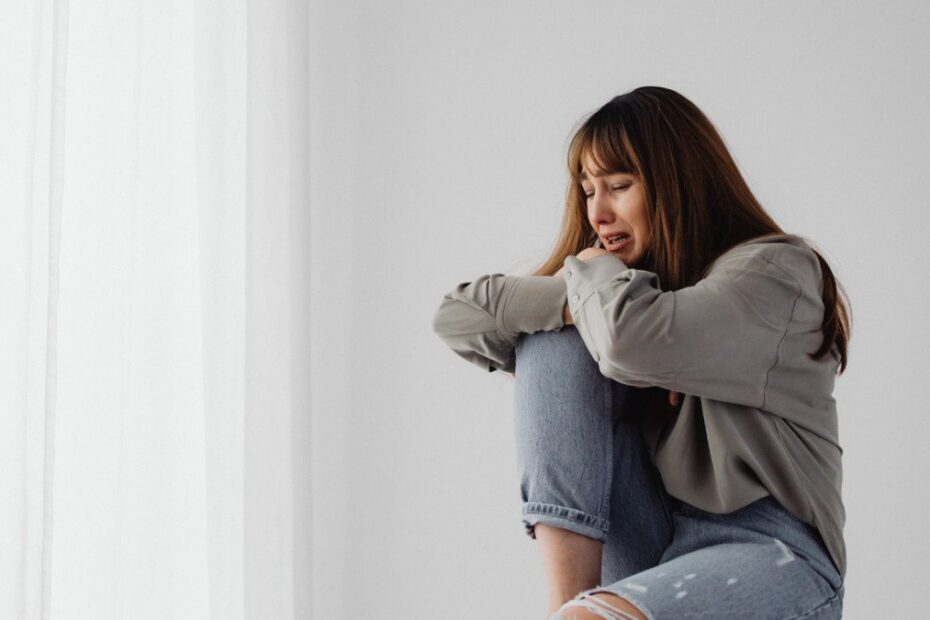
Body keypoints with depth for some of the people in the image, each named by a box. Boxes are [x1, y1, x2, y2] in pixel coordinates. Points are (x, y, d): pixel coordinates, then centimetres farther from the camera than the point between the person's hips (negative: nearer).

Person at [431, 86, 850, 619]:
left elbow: (634, 339, -26)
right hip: (650, 553, 8)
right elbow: (456, 315, 5)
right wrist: (576, 303, -9)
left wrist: (593, 272, -3)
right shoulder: (623, 286, 15)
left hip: (769, 553, -8)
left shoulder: (777, 269, -5)